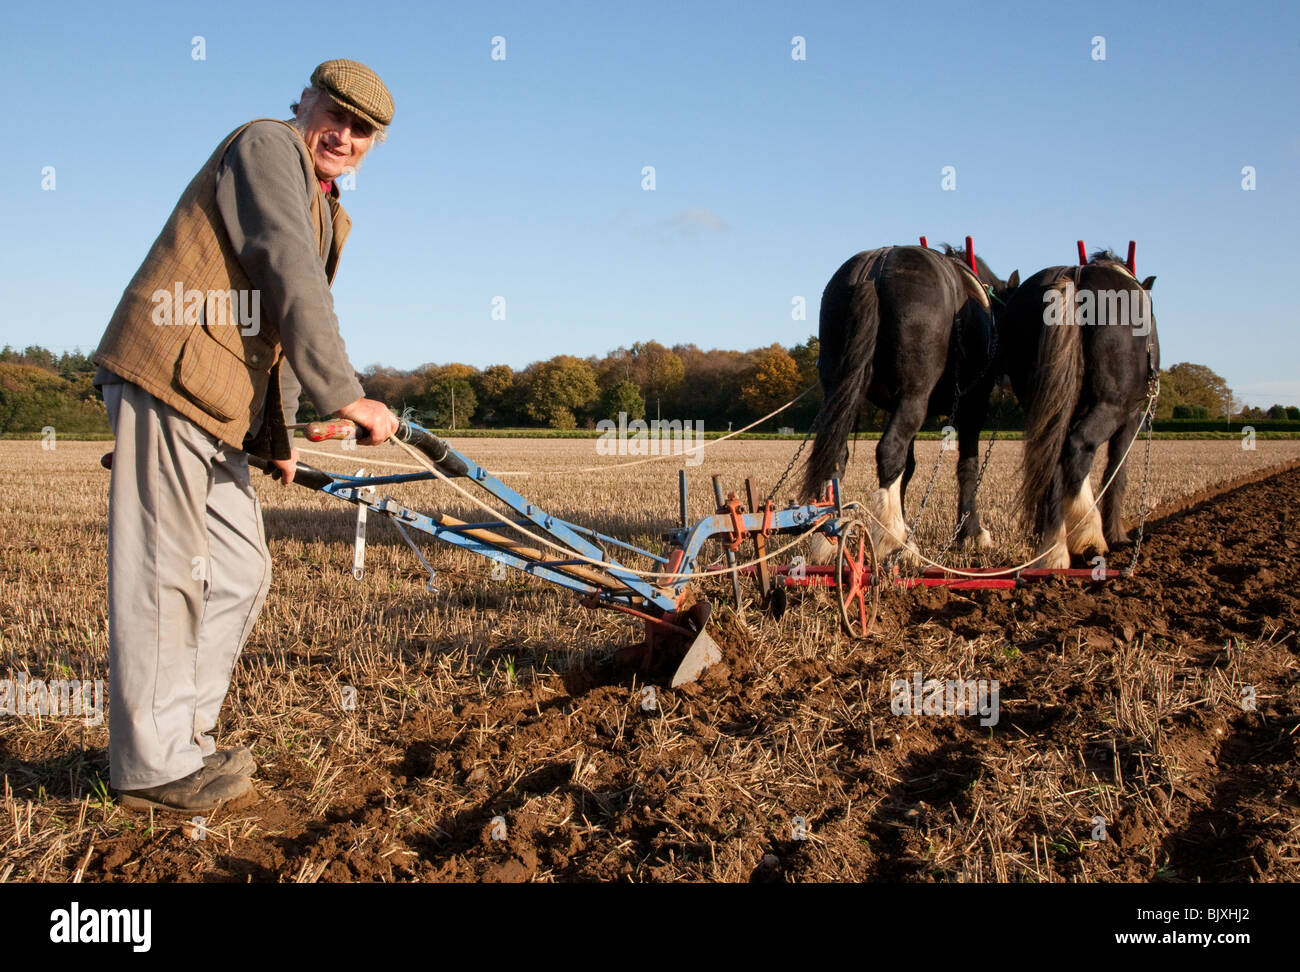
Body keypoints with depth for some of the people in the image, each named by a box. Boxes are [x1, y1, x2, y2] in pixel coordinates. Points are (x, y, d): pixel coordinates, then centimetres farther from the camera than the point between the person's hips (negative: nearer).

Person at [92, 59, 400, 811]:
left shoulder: (325, 213, 25)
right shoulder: (266, 145, -5)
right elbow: (293, 281, -17)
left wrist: (277, 433, 20)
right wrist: (345, 396, -20)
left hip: (217, 408, 10)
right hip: (166, 380, -10)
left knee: (242, 570, 12)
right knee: (166, 573, -7)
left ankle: (186, 735, 22)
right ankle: (155, 765, 0)